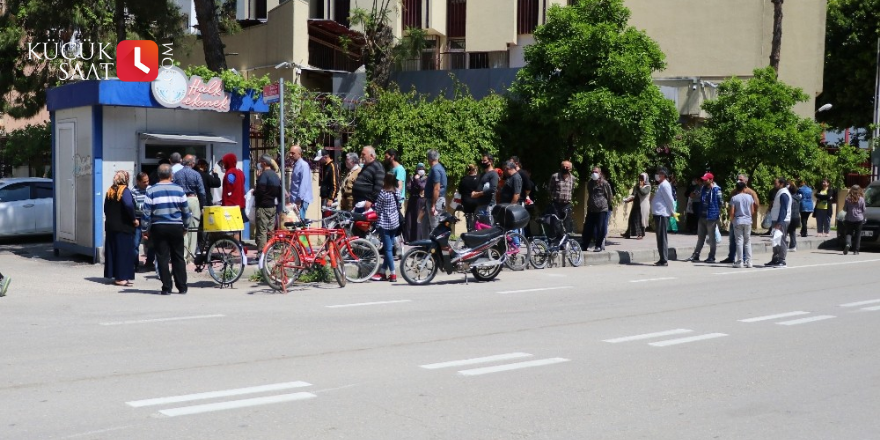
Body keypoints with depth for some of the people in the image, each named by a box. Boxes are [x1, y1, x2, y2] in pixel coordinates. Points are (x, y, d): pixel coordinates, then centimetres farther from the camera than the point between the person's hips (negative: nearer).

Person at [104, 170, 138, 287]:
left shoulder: (110, 191, 11)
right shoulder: (125, 190, -12)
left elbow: (106, 208, 16)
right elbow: (129, 205, -28)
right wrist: (134, 219, -18)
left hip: (110, 226, 7)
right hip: (124, 226, -7)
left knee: (112, 251, 12)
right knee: (124, 251, -2)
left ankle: (113, 274, 18)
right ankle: (121, 277, -2)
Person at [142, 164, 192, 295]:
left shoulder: (151, 191, -2)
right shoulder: (179, 190, 2)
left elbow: (146, 212, -4)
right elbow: (186, 210, 6)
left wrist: (145, 230, 4)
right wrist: (185, 226, 18)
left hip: (158, 228, -1)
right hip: (176, 227, 1)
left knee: (162, 258, 3)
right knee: (178, 257, 9)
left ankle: (166, 288, 1)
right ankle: (182, 287, 10)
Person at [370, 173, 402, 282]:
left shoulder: (383, 193, -16)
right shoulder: (396, 191, 2)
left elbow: (377, 209, -12)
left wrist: (371, 205, 6)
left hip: (384, 224, -6)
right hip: (395, 222, 7)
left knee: (388, 249, -1)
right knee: (389, 248, 11)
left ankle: (393, 274, -1)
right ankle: (382, 272, 18)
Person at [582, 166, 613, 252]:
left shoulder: (604, 183, -7)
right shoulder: (589, 183, 11)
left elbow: (609, 196, -1)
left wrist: (607, 205, 8)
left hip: (602, 209, -6)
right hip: (591, 209, 6)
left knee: (600, 229, -1)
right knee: (587, 228, 6)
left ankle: (599, 246, 8)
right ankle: (584, 245, 13)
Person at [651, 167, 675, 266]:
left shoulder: (664, 185, -13)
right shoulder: (661, 185, 17)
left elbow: (670, 199, -16)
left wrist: (672, 212, -9)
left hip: (662, 214, -10)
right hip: (658, 214, 10)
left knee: (662, 237, -9)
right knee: (660, 237, 12)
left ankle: (664, 260, -8)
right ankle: (663, 259, 16)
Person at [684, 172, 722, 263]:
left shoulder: (716, 189, -10)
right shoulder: (703, 189, 12)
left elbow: (719, 203, -8)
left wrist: (718, 215, -8)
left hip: (711, 217, -7)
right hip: (702, 217, 7)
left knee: (712, 238, 2)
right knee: (700, 237, 13)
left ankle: (711, 257, 8)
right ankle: (695, 255, 18)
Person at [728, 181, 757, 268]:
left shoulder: (734, 198, -7)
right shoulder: (749, 197, 1)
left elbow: (731, 212, -10)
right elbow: (753, 211, 3)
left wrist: (731, 220, 8)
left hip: (737, 221, -2)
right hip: (748, 221, 2)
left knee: (739, 241, 0)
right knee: (748, 241, 10)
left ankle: (740, 262, -2)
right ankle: (748, 261, 8)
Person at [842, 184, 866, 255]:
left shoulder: (848, 199, -4)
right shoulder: (861, 199, -4)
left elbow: (844, 209, 1)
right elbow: (863, 210, 2)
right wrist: (863, 218, 16)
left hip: (849, 219, 0)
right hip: (859, 219, 0)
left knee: (848, 233, 9)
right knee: (857, 235, 6)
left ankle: (848, 244, -19)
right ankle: (856, 250, 4)